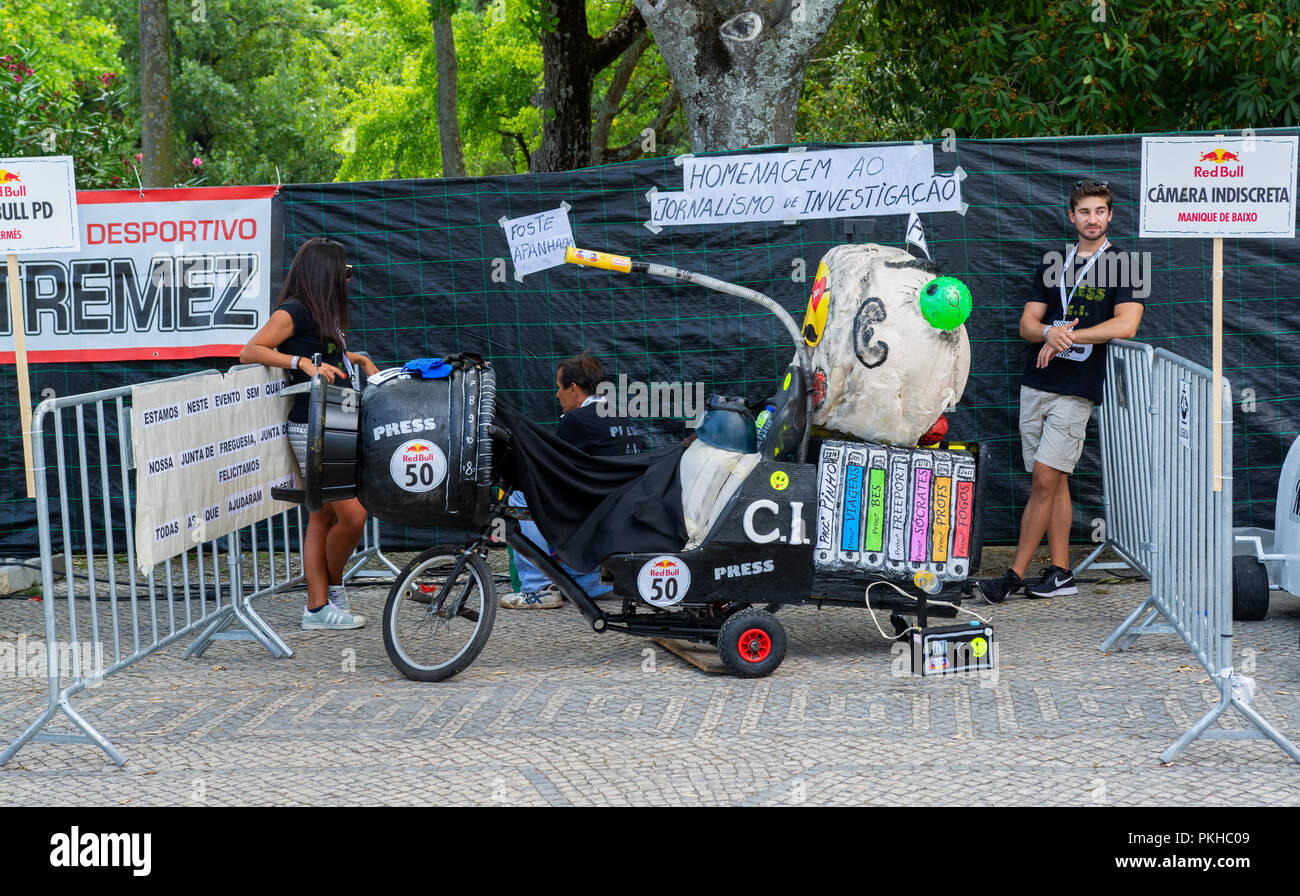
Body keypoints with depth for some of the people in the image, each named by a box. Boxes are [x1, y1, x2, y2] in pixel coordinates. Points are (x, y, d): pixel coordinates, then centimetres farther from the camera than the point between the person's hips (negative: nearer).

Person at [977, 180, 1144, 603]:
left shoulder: (1122, 265, 0)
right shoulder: (1053, 264, 15)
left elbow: (1126, 325, -13)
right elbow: (1027, 323, 10)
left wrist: (1068, 338, -15)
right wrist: (1050, 333, -13)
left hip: (1076, 388, -5)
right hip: (1036, 382, 5)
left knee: (1045, 479, -10)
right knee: (1054, 481, 7)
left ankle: (1015, 575, -7)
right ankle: (1060, 573, 13)